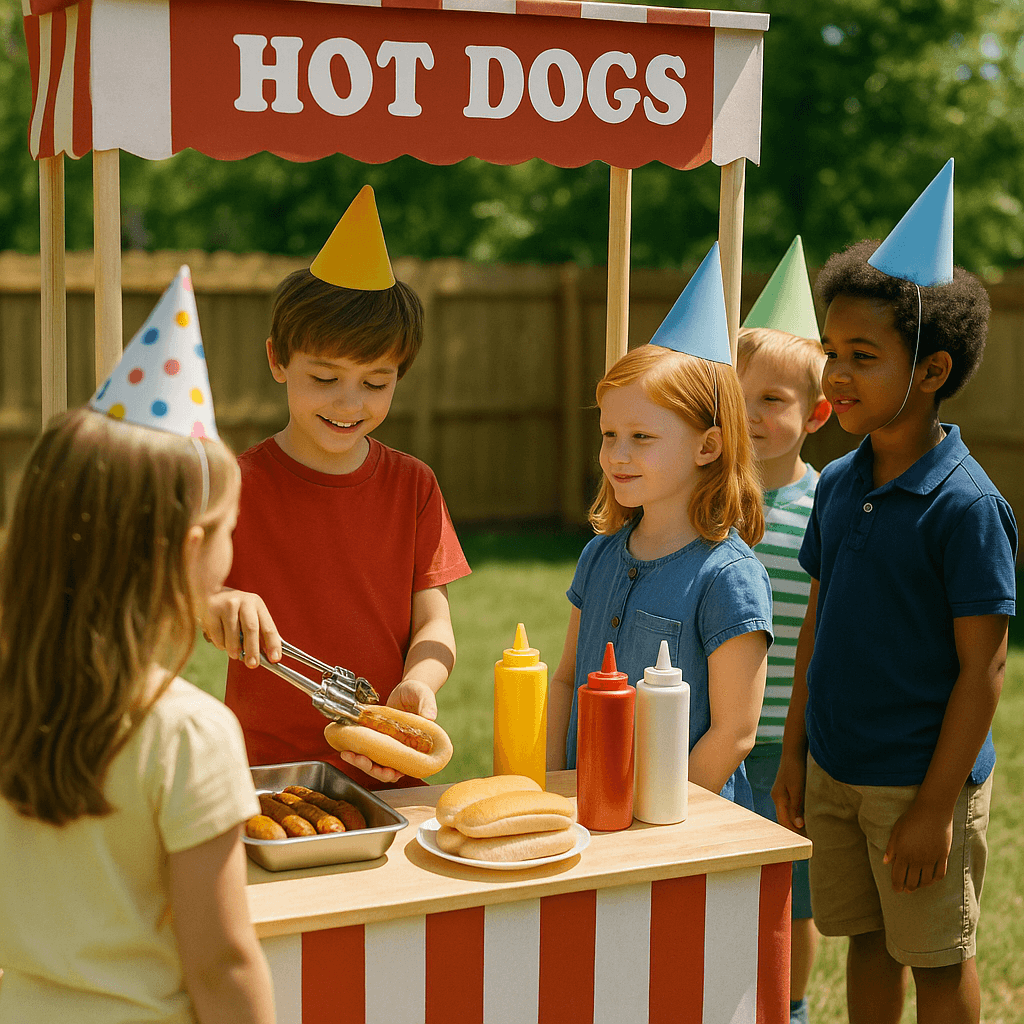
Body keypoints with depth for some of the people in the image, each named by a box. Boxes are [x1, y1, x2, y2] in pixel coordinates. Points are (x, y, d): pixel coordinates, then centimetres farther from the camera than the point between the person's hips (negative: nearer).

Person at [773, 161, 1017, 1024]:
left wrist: (938, 806, -17)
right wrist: (794, 752, 12)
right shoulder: (838, 485, 3)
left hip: (921, 780, -6)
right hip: (835, 771, 6)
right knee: (866, 944, 18)